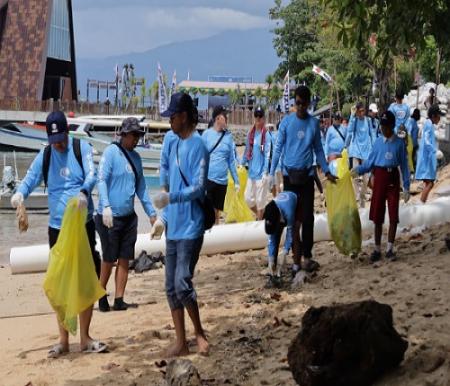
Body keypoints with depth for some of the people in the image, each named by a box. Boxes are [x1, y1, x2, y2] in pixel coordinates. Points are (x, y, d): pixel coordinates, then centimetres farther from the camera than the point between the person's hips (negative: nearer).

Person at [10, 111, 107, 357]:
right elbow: (30, 179, -4)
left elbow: (92, 175, -16)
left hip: (83, 225, -2)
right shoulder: (44, 156, 4)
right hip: (57, 227, 2)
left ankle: (85, 338, 16)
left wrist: (84, 192, -38)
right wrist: (20, 193, -27)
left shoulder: (82, 148, -3)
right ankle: (63, 340, 16)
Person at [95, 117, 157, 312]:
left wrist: (151, 212, 17)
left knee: (124, 260, 5)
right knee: (109, 259, 3)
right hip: (110, 217, -6)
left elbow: (141, 187, 19)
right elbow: (101, 180, -16)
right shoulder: (111, 152, -8)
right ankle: (101, 296, 21)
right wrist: (106, 206, -28)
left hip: (129, 217, 6)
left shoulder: (136, 157, 12)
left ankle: (119, 300, 11)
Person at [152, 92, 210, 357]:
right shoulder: (175, 145, 15)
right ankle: (181, 342, 15)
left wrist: (171, 198, -31)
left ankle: (199, 333, 8)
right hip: (173, 227, 9)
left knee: (182, 283, -12)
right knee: (171, 287, 8)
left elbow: (199, 187, -19)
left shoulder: (197, 146, -12)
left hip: (190, 228, -9)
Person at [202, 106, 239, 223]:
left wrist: (236, 181, 10)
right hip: (208, 178, -4)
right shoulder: (207, 134, -2)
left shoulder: (228, 136, 7)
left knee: (217, 213, 11)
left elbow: (231, 160, 12)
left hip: (222, 181, 4)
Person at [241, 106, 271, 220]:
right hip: (251, 171, 6)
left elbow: (267, 154, -14)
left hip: (261, 172, -6)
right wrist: (242, 163, 12)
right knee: (248, 198, 10)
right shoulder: (250, 133, 7)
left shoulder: (266, 134, -11)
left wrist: (265, 172, -19)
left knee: (260, 200, 2)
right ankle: (259, 215, 33)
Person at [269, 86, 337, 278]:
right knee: (292, 218, 2)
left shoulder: (314, 123, 4)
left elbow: (318, 149, 12)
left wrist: (326, 171, 7)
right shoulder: (287, 122, -2)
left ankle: (307, 256, 7)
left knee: (307, 218, 1)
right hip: (290, 174, -1)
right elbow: (278, 148, 0)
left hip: (307, 175, 1)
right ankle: (297, 259, 6)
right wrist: (272, 173, -6)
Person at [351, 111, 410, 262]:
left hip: (393, 179, -1)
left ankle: (390, 249, 10)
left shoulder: (399, 143, 0)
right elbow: (371, 162, 6)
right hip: (379, 177, 1)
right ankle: (377, 249, 14)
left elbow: (404, 165, 2)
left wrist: (406, 187, 0)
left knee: (393, 215, 0)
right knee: (377, 216, 5)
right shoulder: (378, 142, 4)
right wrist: (358, 169, -11)